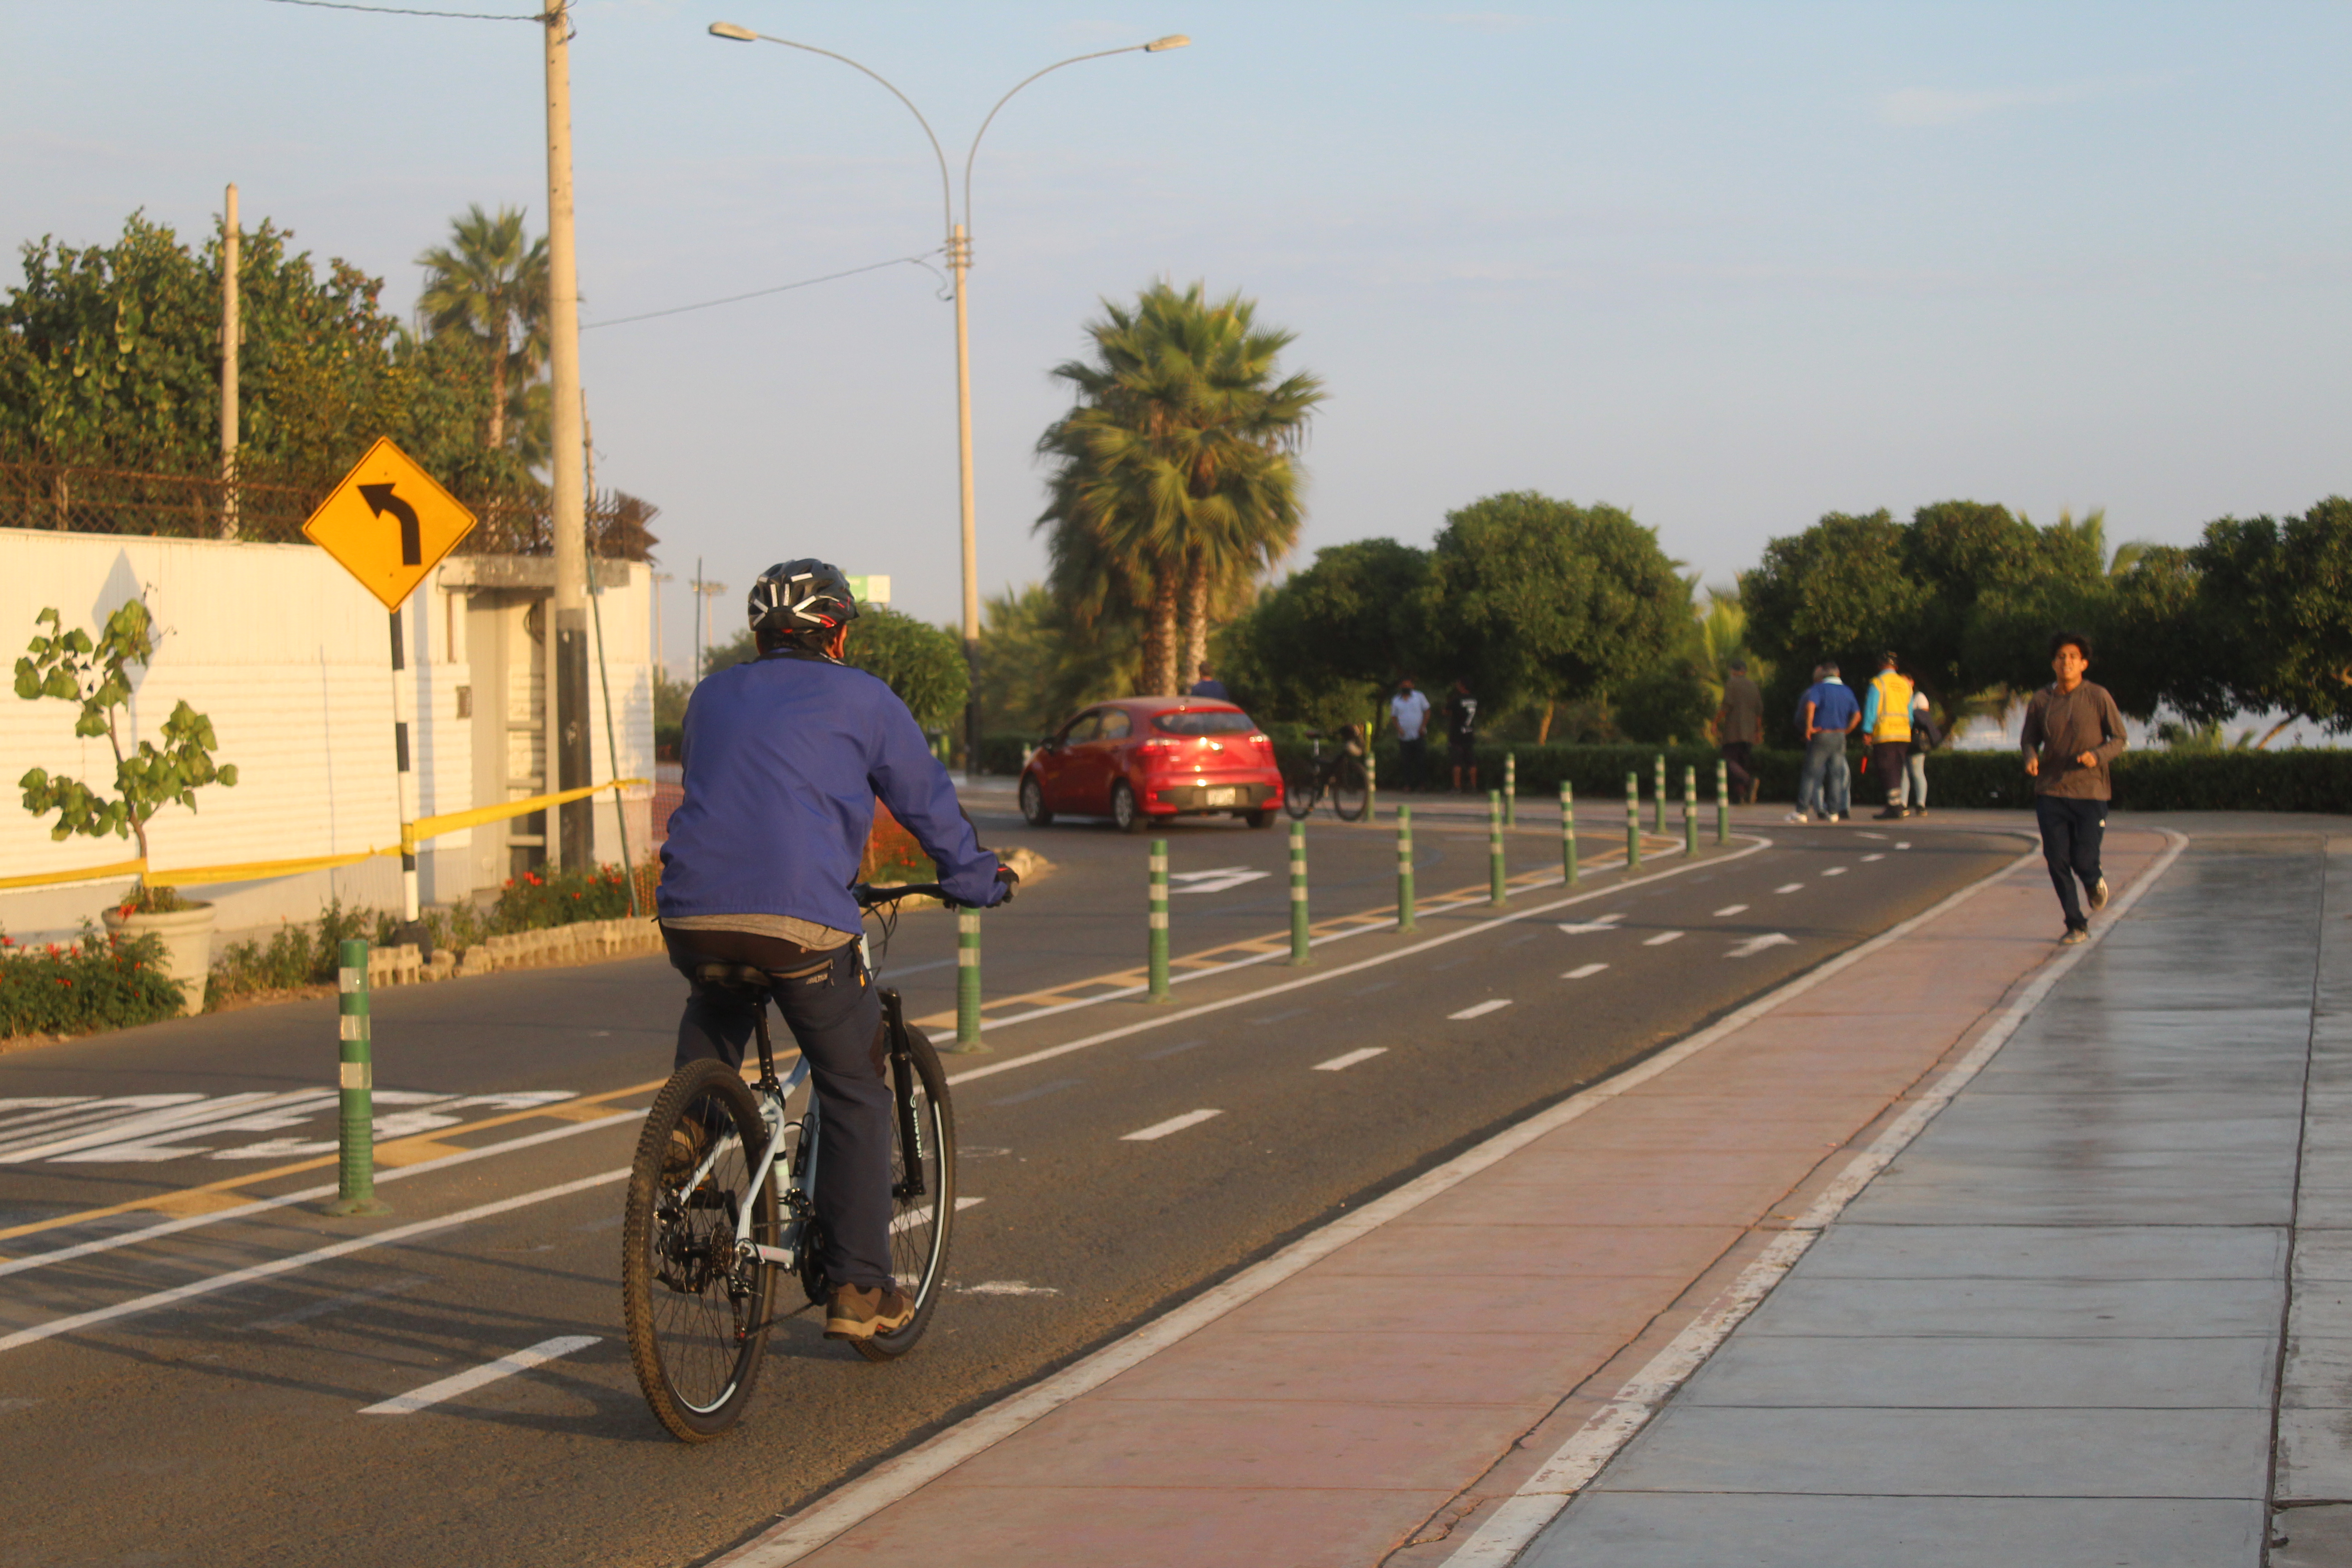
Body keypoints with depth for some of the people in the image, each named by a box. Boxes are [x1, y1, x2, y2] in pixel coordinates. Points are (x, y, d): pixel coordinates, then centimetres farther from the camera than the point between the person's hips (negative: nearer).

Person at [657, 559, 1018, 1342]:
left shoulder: (713, 696, 23)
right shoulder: (862, 701, 12)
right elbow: (929, 801, 19)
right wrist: (979, 881, 35)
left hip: (691, 915, 4)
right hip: (800, 917, -4)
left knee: (715, 1004, 39)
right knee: (856, 1098, 10)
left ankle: (688, 1123, 14)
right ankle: (858, 1288, 8)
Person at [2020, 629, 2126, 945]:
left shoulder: (2098, 697, -3)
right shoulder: (2041, 700, 4)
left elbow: (2119, 740, 1)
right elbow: (2028, 738, 15)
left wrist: (2097, 756, -18)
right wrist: (2030, 756, -8)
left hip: (2090, 791, -2)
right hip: (2051, 791, 2)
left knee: (2083, 861, -7)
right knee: (2057, 860, -3)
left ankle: (2095, 882, 31)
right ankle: (2076, 925, 10)